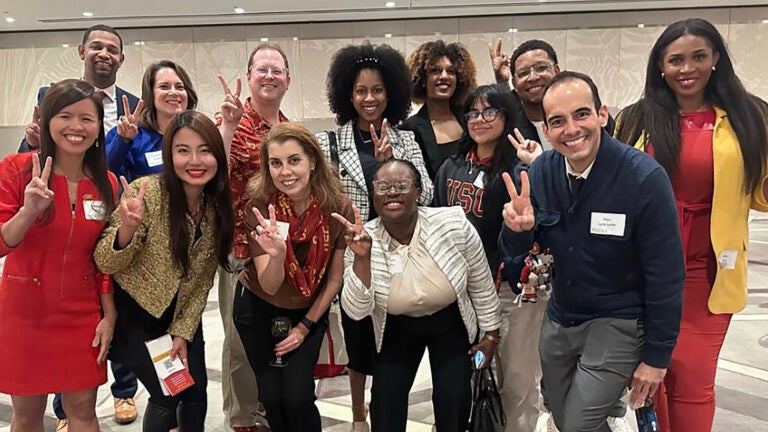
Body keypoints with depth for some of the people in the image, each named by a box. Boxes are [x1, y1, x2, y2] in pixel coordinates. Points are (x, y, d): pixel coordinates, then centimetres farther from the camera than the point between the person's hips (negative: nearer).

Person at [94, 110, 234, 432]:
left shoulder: (220, 204, -10)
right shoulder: (146, 192, -24)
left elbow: (203, 278, -1)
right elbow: (105, 264, -20)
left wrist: (183, 332, -4)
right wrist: (128, 228, -39)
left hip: (183, 315, 4)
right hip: (134, 312, -4)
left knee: (196, 394, 8)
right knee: (167, 396, -4)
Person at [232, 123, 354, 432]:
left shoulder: (339, 208, -22)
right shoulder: (259, 206, -24)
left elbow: (335, 278, -9)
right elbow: (269, 286, -26)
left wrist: (305, 326, -4)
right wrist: (277, 255, -46)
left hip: (309, 312, 0)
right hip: (258, 309, 0)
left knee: (297, 396, -7)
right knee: (272, 397, 5)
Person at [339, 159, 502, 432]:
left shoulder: (454, 224, -25)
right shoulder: (363, 240, -23)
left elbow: (481, 284, -9)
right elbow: (356, 311, -27)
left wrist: (491, 334, 0)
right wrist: (361, 257, -40)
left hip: (451, 323, 0)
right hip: (397, 328, 1)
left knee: (453, 397, -9)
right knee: (385, 397, -7)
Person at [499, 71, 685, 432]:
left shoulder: (645, 178, -21)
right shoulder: (541, 172, -8)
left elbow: (666, 275, -15)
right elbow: (513, 251, -2)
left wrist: (656, 356, -10)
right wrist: (517, 229, -25)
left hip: (618, 324, -5)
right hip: (559, 319, 5)